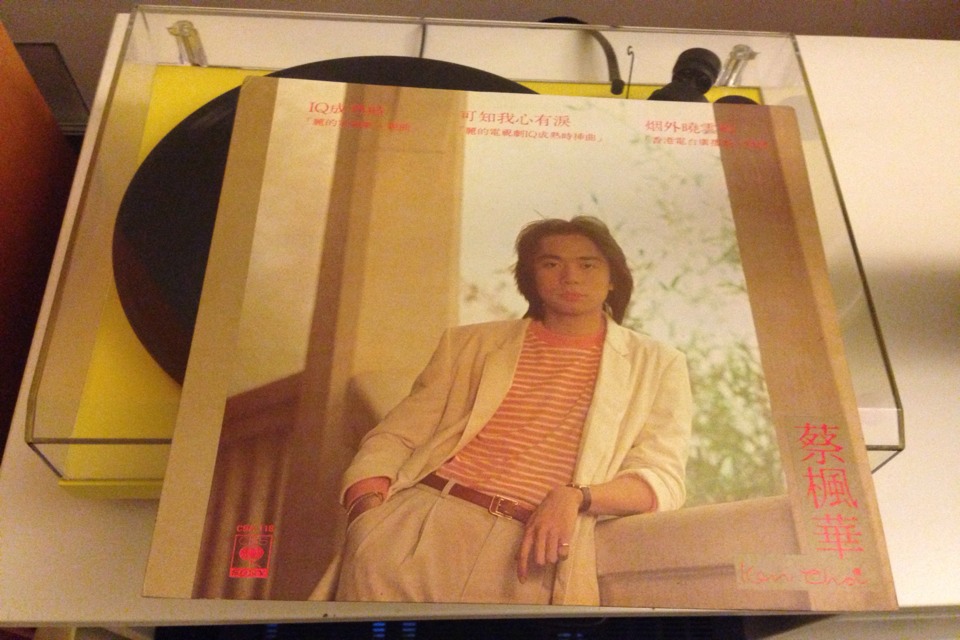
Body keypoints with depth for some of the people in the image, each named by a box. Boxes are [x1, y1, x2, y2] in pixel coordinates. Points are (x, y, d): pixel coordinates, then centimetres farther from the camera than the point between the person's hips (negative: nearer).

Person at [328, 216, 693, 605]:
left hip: (526, 547, -1)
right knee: (372, 563, -22)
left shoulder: (656, 366, 12)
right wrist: (369, 509, -8)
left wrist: (576, 497, -14)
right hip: (422, 517, 2)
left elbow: (661, 481, 4)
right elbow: (395, 438, 12)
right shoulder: (471, 344, 16)